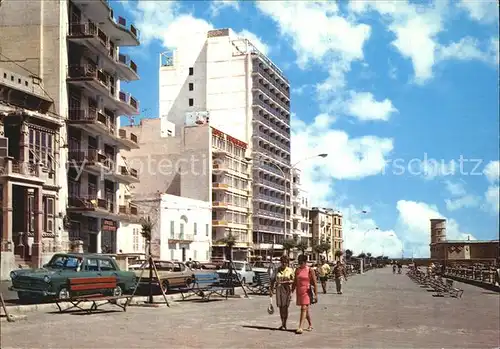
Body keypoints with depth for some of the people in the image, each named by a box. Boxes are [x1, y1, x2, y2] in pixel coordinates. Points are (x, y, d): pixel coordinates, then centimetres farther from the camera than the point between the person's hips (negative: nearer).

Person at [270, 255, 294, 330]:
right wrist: (271, 289, 9)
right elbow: (274, 280, 13)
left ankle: (284, 325, -3)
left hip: (287, 290, -3)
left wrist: (285, 282, -17)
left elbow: (293, 281, -2)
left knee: (285, 307, -7)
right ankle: (282, 324, 14)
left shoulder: (290, 270, 1)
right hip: (279, 290, 3)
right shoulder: (278, 270, 8)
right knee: (280, 307, 4)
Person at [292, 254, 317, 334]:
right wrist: (291, 292, 12)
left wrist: (316, 295, -11)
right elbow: (295, 282, 16)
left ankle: (300, 327, -20)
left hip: (307, 292, -6)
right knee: (306, 309, 15)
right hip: (299, 292, 6)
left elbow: (315, 283, -7)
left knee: (304, 308, -15)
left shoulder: (310, 270, -6)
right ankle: (310, 325, 31)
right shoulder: (297, 270, 9)